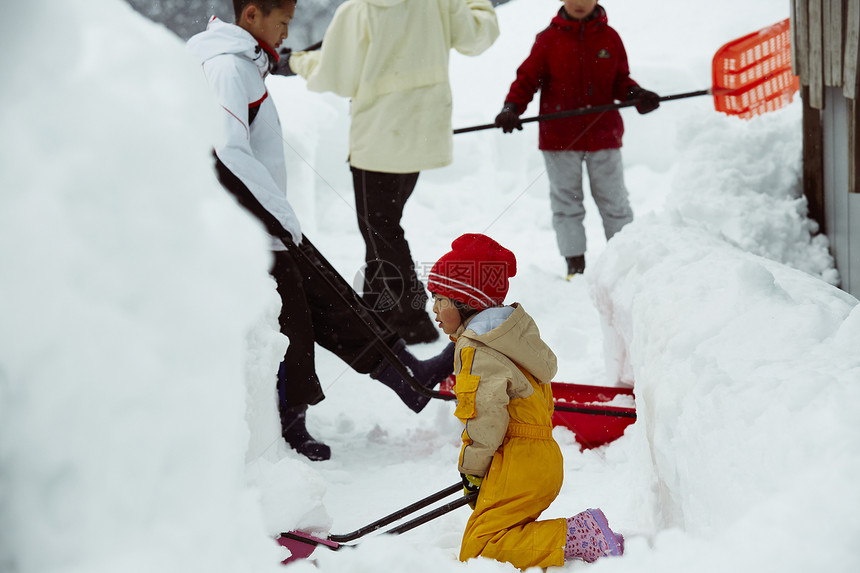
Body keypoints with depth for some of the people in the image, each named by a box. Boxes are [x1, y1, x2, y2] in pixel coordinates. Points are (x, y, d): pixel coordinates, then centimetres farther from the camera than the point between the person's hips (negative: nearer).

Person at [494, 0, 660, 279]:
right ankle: (575, 265, 12)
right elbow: (527, 78, 0)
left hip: (602, 133, 1)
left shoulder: (609, 38, 4)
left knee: (614, 202, 8)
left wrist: (637, 95, -11)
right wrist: (512, 107, -15)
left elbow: (620, 80, 9)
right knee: (566, 202, 5)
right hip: (560, 138, -1)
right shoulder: (549, 39, 0)